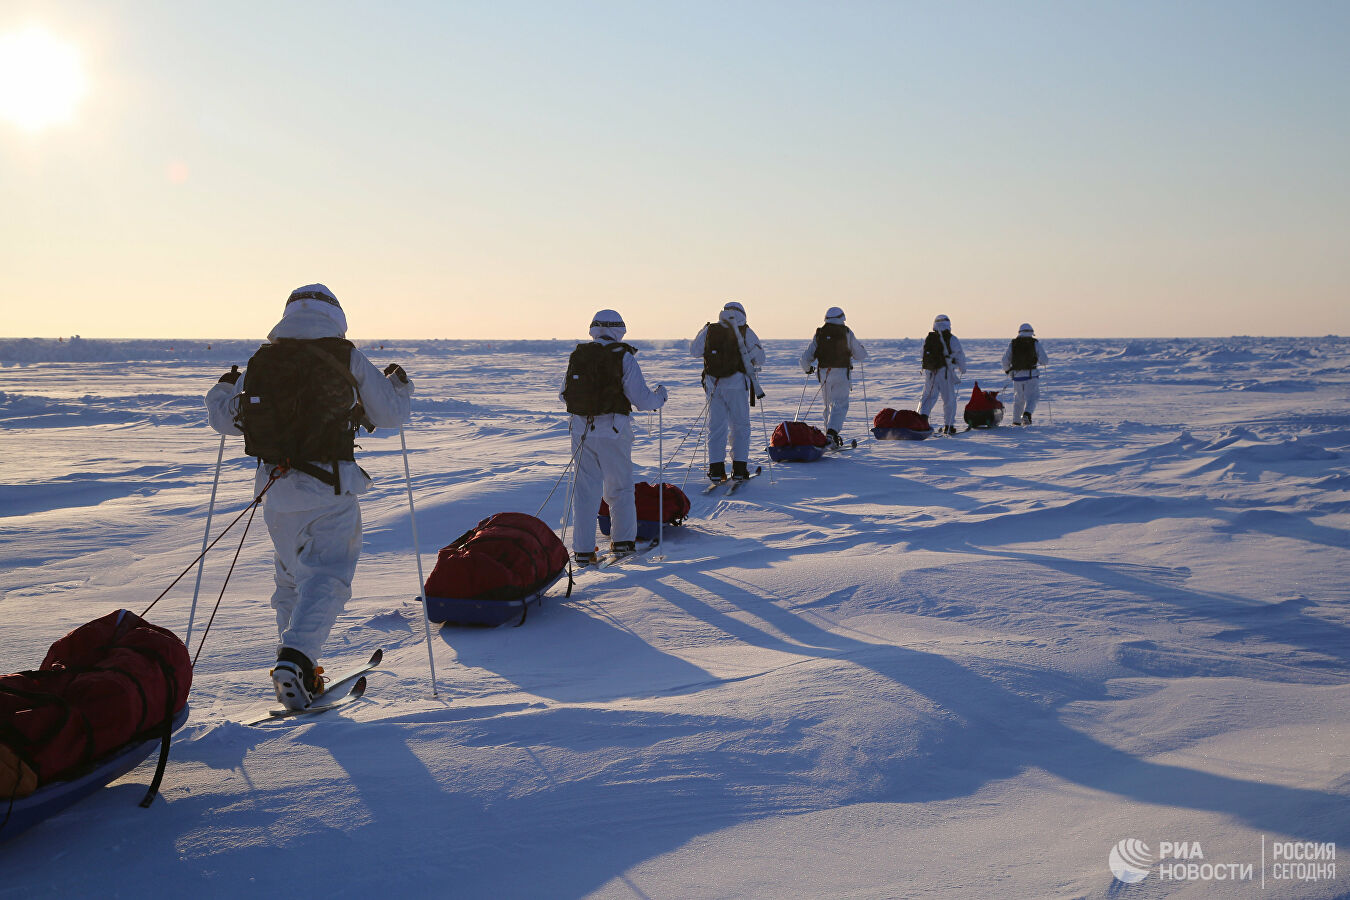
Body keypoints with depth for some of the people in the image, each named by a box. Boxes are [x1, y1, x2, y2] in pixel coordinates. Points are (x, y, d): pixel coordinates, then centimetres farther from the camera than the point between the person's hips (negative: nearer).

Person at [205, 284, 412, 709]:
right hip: (331, 487, -4)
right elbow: (390, 413, 7)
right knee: (326, 576, -2)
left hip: (276, 489, 4)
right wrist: (398, 384, 29)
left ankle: (297, 668, 23)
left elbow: (224, 419, 13)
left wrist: (222, 389, 35)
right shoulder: (348, 359, -1)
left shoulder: (260, 361, 6)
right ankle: (294, 658, -20)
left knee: (290, 578, 19)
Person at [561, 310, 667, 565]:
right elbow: (642, 399, -9)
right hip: (613, 431, -3)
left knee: (585, 489, 9)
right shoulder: (623, 357, -7)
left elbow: (564, 394, 12)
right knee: (620, 488, 15)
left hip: (581, 429, 3)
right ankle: (622, 541, 20)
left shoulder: (577, 355, 5)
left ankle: (583, 550, 9)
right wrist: (660, 396, 11)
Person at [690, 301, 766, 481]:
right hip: (737, 385, -2)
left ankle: (716, 469, 5)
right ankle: (739, 469, 4)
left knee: (716, 427, 9)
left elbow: (694, 350, 14)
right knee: (740, 427, 8)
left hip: (713, 385, 2)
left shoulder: (709, 330, 4)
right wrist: (755, 366, 26)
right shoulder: (745, 332, 0)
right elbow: (760, 358, 3)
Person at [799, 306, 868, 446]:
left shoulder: (819, 334, 7)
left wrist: (807, 369, 24)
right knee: (840, 405, -3)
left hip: (823, 373, 3)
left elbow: (806, 357, 4)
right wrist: (861, 349, 29)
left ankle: (829, 434, 19)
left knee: (828, 405, 17)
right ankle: (832, 432, -23)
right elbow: (860, 355, 6)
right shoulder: (846, 333, 0)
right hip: (842, 373, -3)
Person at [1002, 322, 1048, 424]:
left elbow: (1005, 360, 3)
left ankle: (1016, 421, 16)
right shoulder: (1035, 343, 0)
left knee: (1018, 399, 15)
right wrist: (1046, 362, 18)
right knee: (1032, 397, 0)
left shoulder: (1012, 343, 6)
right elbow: (1044, 360, -4)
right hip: (1031, 375, -3)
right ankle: (1026, 414, -26)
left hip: (1017, 375, 3)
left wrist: (1007, 370, 19)